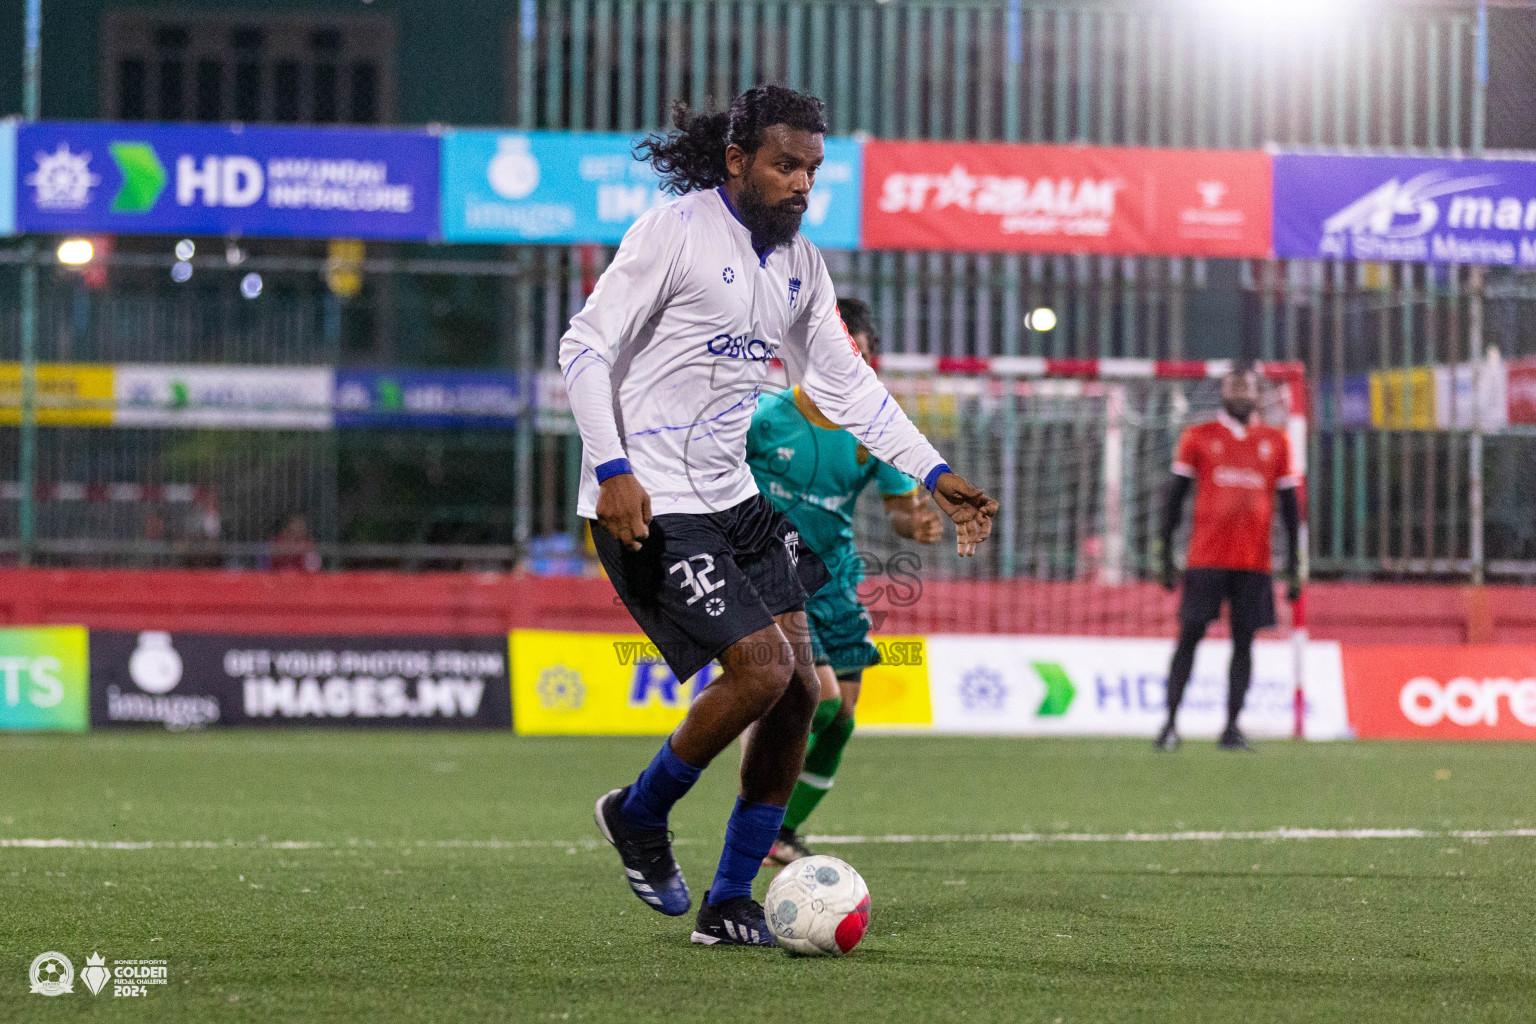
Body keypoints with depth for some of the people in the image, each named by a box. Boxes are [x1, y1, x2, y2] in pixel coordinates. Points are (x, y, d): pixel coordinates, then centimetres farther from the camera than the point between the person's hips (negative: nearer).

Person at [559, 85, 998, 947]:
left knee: (800, 688, 1)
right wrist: (612, 469, -23)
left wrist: (935, 474, 9)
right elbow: (586, 348, -13)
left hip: (736, 496, 8)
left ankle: (730, 906, 11)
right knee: (762, 669, -17)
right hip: (650, 504, -8)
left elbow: (843, 382, 17)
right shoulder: (675, 233, -12)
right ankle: (639, 814, 7)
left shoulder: (799, 260, 11)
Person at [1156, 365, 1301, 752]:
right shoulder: (1198, 437, 5)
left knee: (1244, 640, 1)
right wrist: (1166, 557, 1)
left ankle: (1232, 727, 6)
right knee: (1190, 635, -5)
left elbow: (1289, 504, 11)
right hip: (1205, 557, -2)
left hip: (1255, 560, 2)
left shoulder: (1275, 442, 9)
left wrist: (1293, 567, 6)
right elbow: (1175, 497, 6)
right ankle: (1170, 724, -3)